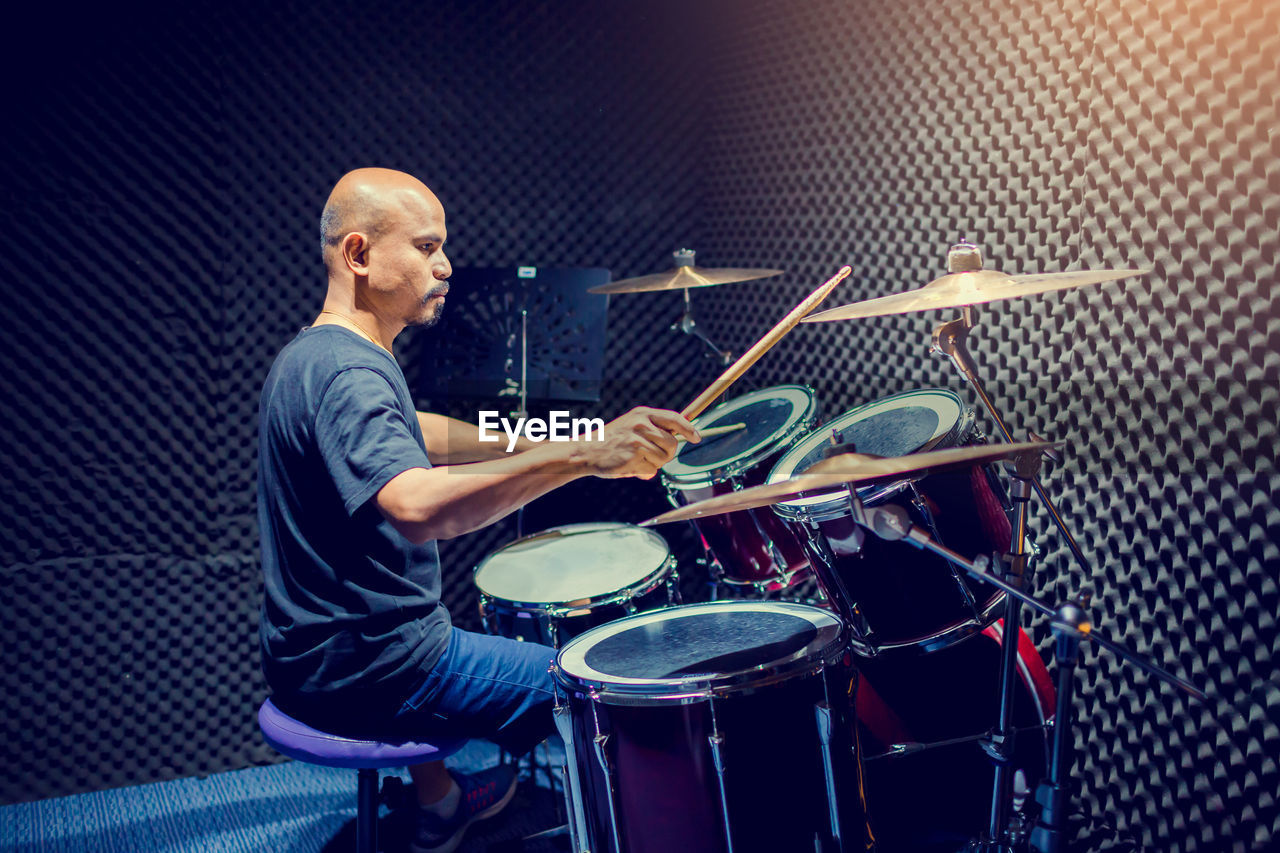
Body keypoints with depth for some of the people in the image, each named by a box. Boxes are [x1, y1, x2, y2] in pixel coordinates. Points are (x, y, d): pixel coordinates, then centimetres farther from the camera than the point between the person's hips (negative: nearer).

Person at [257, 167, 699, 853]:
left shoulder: (313, 355, 7)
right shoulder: (345, 375, -26)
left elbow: (408, 434, 21)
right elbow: (416, 506, -45)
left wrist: (520, 448, 11)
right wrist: (583, 456, -50)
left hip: (314, 653, 10)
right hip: (370, 672, -10)